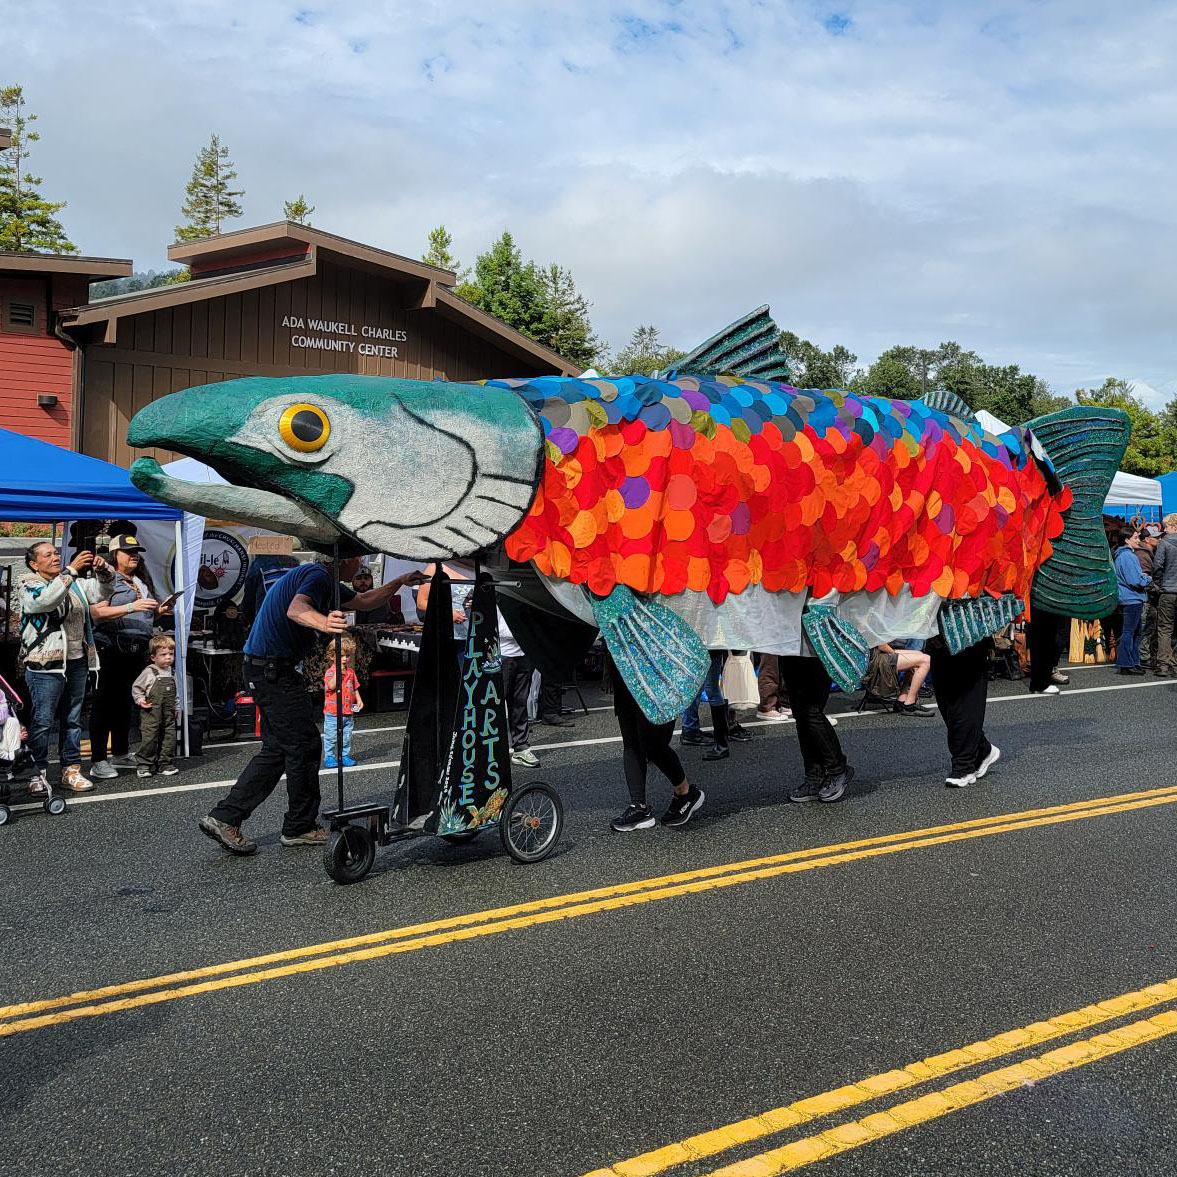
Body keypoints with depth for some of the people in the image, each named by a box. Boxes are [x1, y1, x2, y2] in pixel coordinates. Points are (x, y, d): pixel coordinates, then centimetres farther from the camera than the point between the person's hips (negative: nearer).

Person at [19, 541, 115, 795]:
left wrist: (103, 571, -10)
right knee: (42, 721, -2)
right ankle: (38, 774, 8)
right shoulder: (29, 585, -5)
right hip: (47, 665, -6)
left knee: (72, 719, 13)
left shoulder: (75, 583, 13)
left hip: (77, 662, 6)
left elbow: (103, 592, 10)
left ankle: (71, 770, 22)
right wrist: (71, 570, -29)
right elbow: (46, 599, -25)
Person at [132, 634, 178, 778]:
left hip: (168, 712, 6)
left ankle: (165, 763, 16)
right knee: (149, 737, -6)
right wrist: (140, 700, -13)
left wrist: (176, 708, 18)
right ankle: (144, 764, 4)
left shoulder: (172, 673, 11)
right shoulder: (149, 672, -7)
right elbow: (136, 687, 0)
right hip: (151, 712, -6)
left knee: (169, 735, 6)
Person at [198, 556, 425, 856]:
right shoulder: (317, 576, -16)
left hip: (262, 670, 11)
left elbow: (364, 601, 28)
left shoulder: (325, 580, 16)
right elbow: (296, 609, -37)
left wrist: (400, 582, 21)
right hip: (275, 671, -11)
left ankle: (224, 818, 10)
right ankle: (300, 827, 10)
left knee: (277, 749, 14)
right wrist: (324, 623, -57)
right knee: (304, 746, -1)